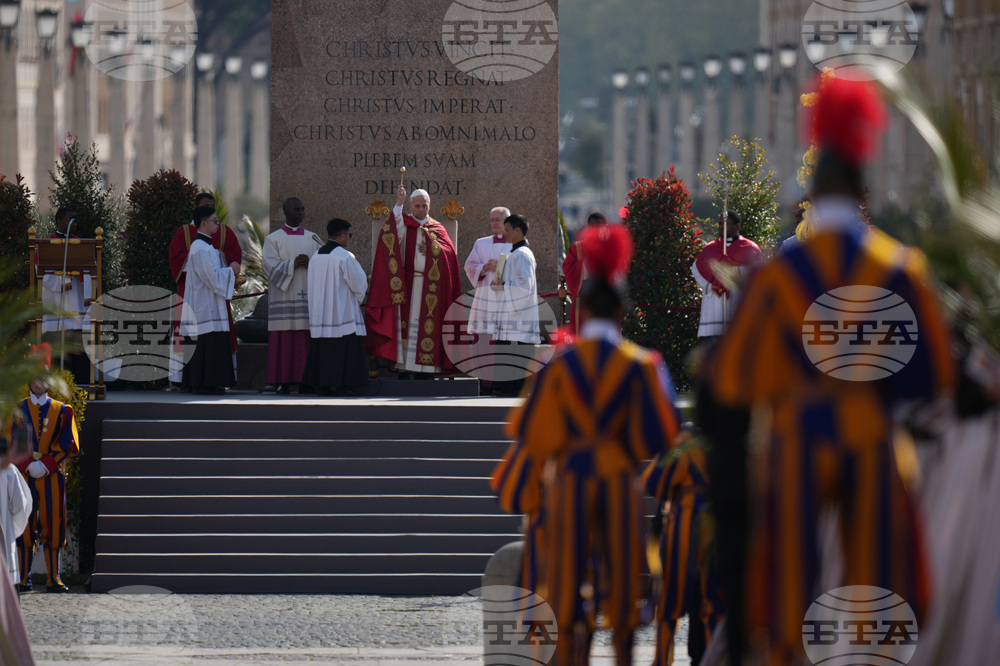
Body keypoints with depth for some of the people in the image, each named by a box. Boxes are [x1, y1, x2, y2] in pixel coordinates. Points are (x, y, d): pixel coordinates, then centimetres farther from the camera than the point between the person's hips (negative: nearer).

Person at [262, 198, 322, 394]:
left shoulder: (312, 238, 15)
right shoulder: (273, 239, 7)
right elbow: (269, 265, -5)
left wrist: (311, 263, -14)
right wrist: (293, 264, -18)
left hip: (308, 295, 2)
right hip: (284, 299, -2)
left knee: (307, 341, -3)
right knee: (284, 341, -6)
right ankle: (284, 382, -4)